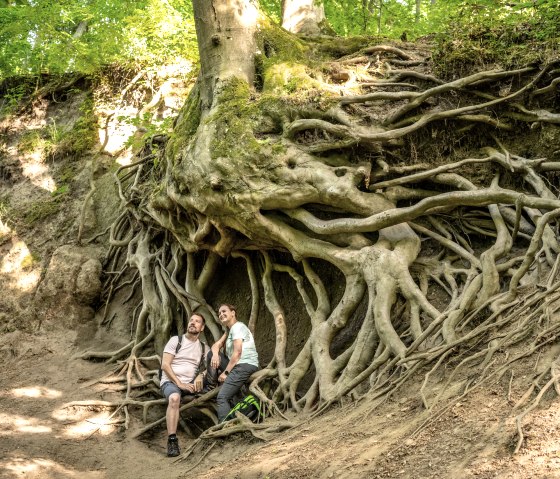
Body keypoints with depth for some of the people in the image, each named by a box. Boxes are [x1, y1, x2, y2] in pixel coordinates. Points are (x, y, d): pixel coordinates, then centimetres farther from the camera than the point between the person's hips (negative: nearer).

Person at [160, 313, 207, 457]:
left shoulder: (203, 347, 16)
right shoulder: (176, 340, 3)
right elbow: (165, 365, -6)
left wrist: (200, 376, -15)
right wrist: (179, 383, -16)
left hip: (191, 384, 4)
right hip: (170, 381, -4)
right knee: (174, 398, -41)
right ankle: (172, 440, -43)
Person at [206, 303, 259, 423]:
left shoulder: (238, 327, -7)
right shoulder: (229, 330, 22)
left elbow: (237, 353, -15)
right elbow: (216, 345, 15)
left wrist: (225, 372, -12)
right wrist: (215, 354, -10)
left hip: (245, 365, -9)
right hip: (235, 365, 9)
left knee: (222, 398, -19)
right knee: (211, 354, 12)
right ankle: (211, 386, 9)